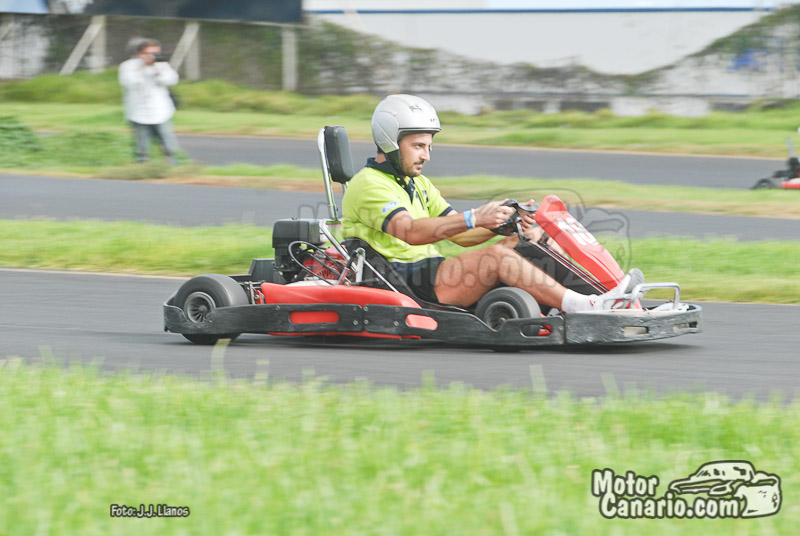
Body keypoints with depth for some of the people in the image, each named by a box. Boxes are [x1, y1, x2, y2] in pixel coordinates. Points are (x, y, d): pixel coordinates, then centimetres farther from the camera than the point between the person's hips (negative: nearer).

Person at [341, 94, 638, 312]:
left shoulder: (418, 184, 23)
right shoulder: (369, 185, -9)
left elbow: (461, 235, 16)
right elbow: (410, 232, -27)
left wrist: (503, 223, -3)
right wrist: (473, 219, -35)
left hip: (427, 273, 10)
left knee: (522, 240, -5)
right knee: (497, 257, -27)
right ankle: (582, 307, -34)